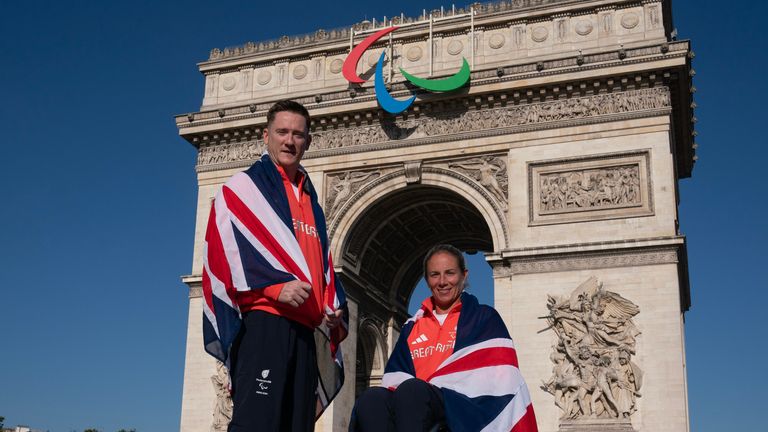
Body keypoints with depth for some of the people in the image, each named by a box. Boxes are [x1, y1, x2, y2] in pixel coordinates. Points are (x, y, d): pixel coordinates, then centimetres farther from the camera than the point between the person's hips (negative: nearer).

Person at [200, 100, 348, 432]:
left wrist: (334, 311, 4)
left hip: (305, 329, 7)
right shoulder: (243, 187, 5)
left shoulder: (311, 202, 25)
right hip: (262, 321, -7)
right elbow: (226, 253, -7)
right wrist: (275, 287, -20)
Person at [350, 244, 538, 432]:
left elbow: (497, 377, -1)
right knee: (371, 398, -33)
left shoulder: (484, 319, 16)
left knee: (410, 390, -38)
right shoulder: (413, 326, 27)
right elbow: (394, 374, 14)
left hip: (464, 410, -3)